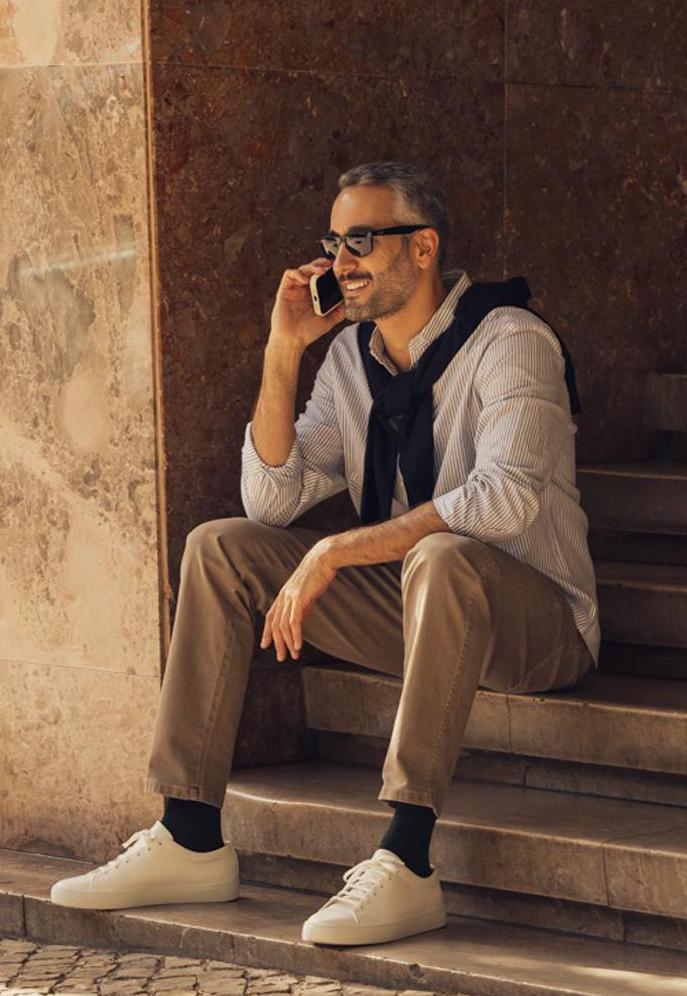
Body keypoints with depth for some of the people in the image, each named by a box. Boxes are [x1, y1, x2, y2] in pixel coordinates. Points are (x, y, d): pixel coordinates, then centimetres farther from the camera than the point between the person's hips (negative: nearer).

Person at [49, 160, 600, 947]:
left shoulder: (509, 343, -14)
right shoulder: (351, 354, 7)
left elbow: (506, 497, -31)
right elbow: (271, 501, 4)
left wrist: (334, 553, -30)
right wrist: (282, 353, -7)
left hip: (536, 619, -7)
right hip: (410, 610, 7)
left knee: (443, 558, -40)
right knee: (220, 548, -5)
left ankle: (406, 866, -41)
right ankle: (190, 842, -11)